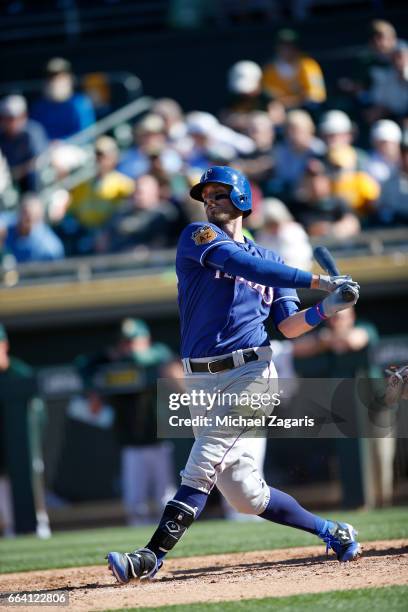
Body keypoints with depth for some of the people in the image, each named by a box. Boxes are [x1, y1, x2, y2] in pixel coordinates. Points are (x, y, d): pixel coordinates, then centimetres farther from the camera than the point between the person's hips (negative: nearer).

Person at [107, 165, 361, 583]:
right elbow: (241, 263, -12)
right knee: (244, 493, 1)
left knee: (202, 468, -16)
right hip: (201, 380, 1)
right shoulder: (197, 236, 6)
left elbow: (289, 327, 12)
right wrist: (317, 281, -14)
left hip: (250, 374, -1)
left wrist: (325, 310, -8)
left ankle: (152, 558, -18)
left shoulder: (271, 260, 14)